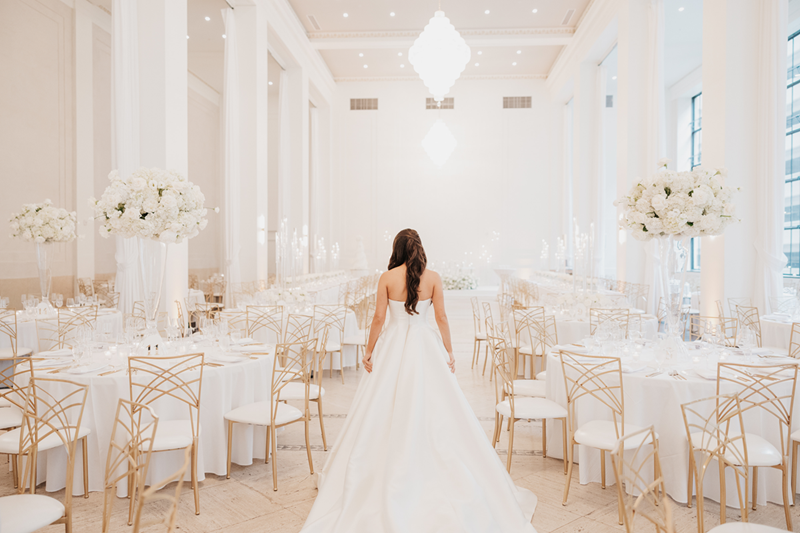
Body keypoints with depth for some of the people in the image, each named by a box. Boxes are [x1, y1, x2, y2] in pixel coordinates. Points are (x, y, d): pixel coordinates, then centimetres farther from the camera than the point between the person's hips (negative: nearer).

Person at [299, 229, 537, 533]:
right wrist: (449, 353, 6)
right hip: (425, 347, 1)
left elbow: (379, 318, -5)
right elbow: (441, 318, -1)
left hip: (392, 347, 0)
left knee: (386, 413, 8)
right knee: (436, 412, 8)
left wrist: (369, 351, 5)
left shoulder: (387, 278, -5)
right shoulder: (433, 278, -2)